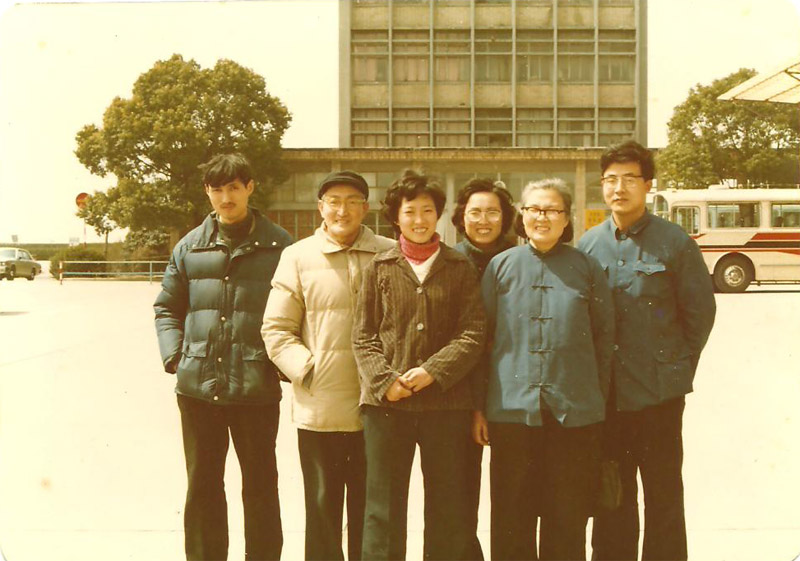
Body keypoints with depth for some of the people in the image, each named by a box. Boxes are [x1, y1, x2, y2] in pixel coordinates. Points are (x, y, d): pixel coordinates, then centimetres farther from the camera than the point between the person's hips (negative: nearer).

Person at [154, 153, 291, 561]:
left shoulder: (279, 245, 0)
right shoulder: (190, 247, 9)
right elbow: (167, 308, 17)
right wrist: (174, 355, 3)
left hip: (256, 387, -3)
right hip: (198, 386, 3)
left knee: (260, 486, 9)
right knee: (202, 486, 12)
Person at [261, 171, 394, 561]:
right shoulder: (298, 257, 4)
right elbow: (276, 329, 3)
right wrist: (307, 369, -9)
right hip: (319, 408, 0)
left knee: (369, 513, 12)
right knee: (322, 508, 9)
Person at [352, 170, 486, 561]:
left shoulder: (460, 269, 6)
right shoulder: (379, 268, 7)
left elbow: (472, 334, -1)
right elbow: (363, 336, 4)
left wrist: (433, 372, -14)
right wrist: (385, 380, -12)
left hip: (446, 401, 0)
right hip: (386, 402, 0)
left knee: (448, 510, 8)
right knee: (383, 510, 6)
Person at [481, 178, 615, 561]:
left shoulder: (586, 267, 7)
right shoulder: (501, 266, 7)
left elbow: (604, 335, 10)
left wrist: (598, 397, 6)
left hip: (575, 412, 0)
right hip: (512, 408, 0)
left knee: (568, 518, 8)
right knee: (511, 518, 7)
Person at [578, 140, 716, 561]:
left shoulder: (674, 242, -4)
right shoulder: (588, 245, 5)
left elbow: (701, 309, 1)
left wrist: (679, 366, 1)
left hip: (659, 395, -3)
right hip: (604, 395, 3)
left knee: (663, 495, 7)